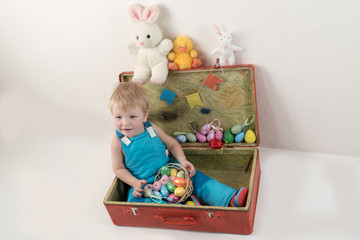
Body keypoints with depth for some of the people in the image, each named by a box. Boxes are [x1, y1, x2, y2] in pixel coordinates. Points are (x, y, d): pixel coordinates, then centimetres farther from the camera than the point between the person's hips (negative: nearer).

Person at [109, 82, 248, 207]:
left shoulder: (152, 129, -4)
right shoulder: (118, 141, -11)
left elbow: (172, 143, 10)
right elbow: (119, 168, -1)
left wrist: (183, 161, -7)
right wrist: (135, 183, -16)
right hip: (144, 185, -3)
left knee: (196, 179, -13)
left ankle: (231, 198, -17)